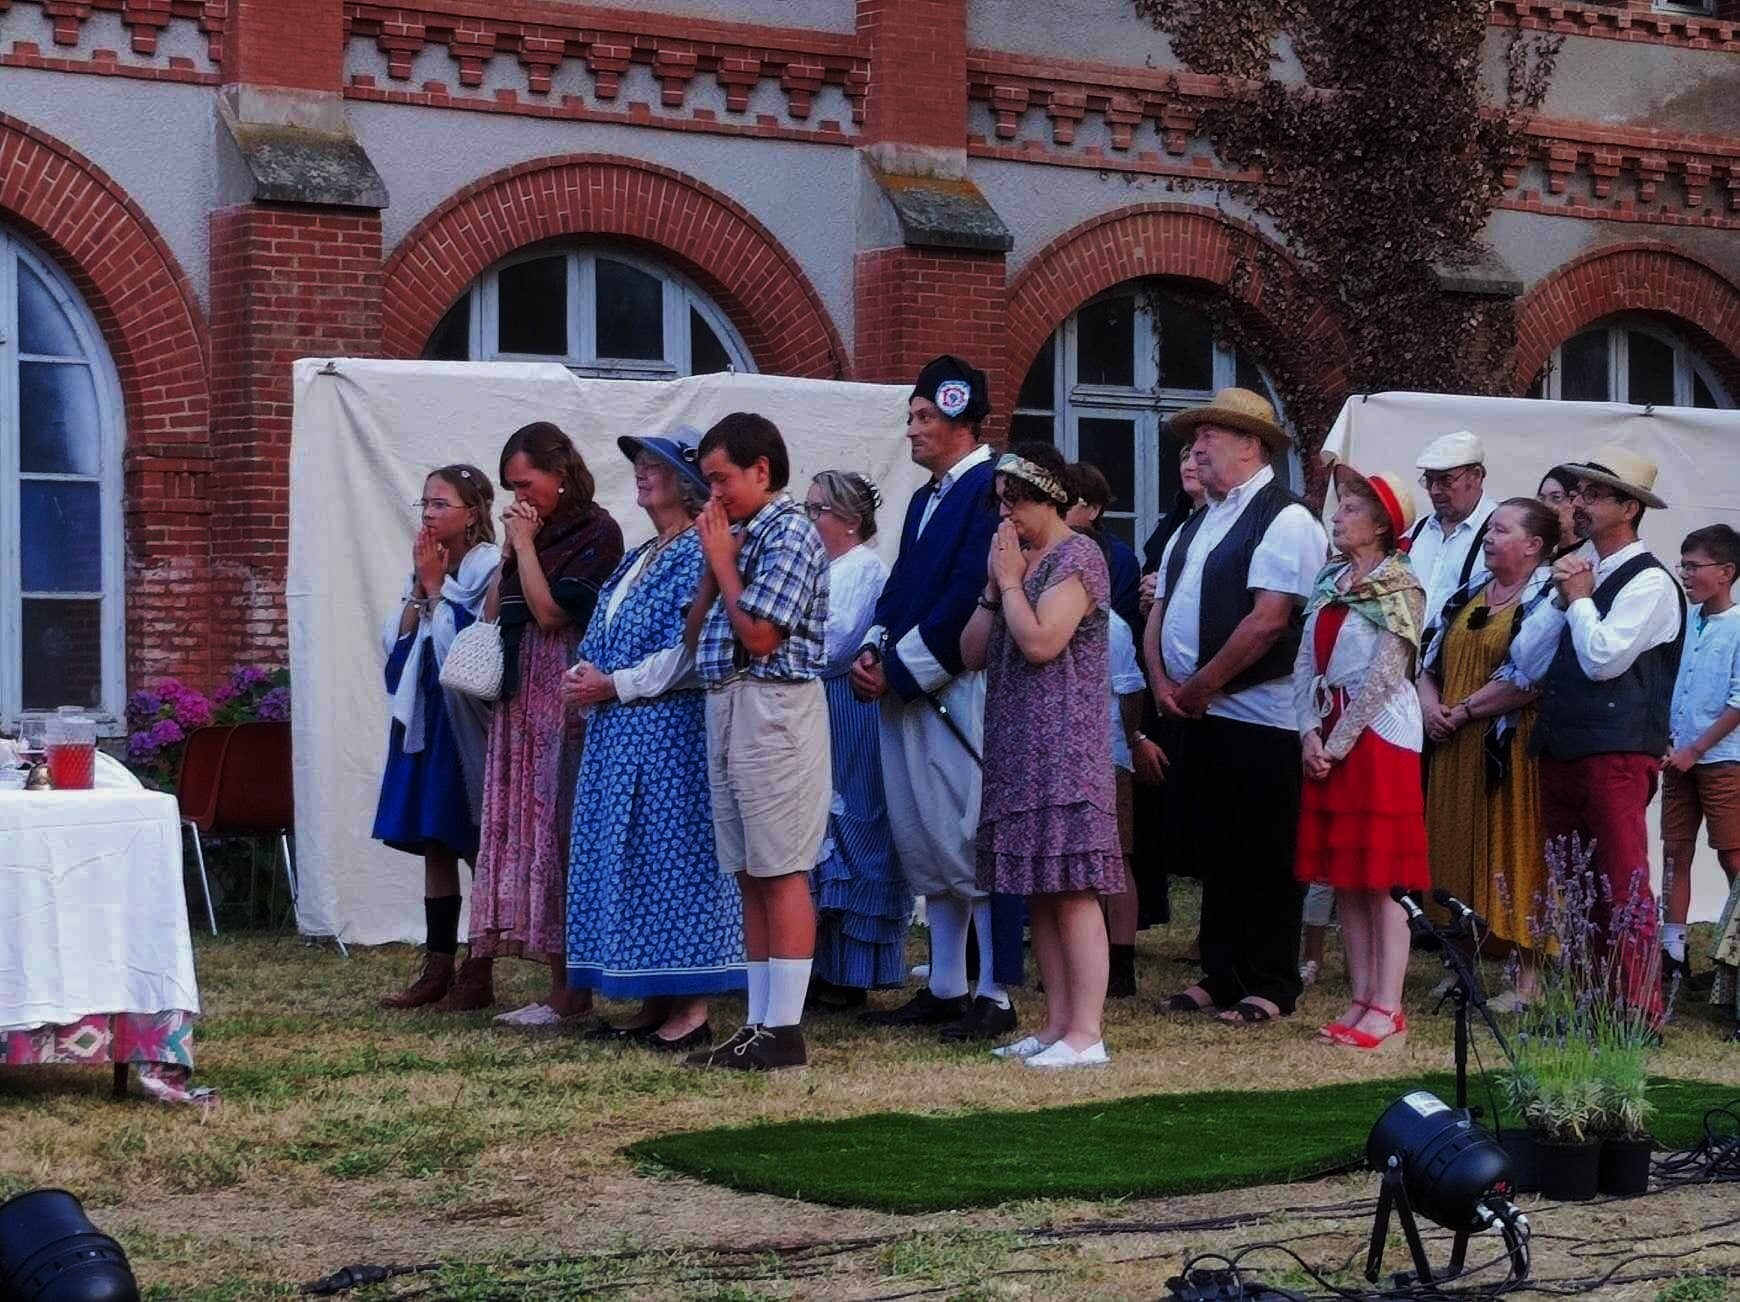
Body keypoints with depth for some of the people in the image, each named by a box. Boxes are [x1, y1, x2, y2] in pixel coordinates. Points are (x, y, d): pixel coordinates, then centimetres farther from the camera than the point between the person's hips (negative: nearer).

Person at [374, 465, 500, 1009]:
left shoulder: (488, 566, -10)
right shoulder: (425, 566, 13)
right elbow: (397, 639, 6)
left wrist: (435, 585, -10)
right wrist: (419, 586, -4)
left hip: (466, 720, -8)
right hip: (424, 717, 8)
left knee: (475, 842, -2)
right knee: (433, 843, 9)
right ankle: (438, 968, 14)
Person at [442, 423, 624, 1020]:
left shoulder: (596, 532, -6)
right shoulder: (535, 532, 16)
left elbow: (551, 612, -15)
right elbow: (492, 614, 17)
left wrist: (525, 544, -8)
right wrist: (510, 552, 7)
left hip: (567, 700, -8)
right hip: (521, 699, 8)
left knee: (561, 830, -8)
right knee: (524, 828, 5)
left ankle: (570, 988, -5)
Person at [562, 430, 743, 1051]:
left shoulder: (698, 554, -10)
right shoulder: (636, 559, 19)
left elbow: (686, 655, -18)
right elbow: (600, 639, 21)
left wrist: (613, 685, -14)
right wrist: (583, 675, 0)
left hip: (669, 731, -10)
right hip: (617, 733, 10)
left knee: (671, 855, -8)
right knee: (623, 859, 9)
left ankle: (691, 1009, -4)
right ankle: (654, 1005, 15)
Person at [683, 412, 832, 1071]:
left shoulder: (789, 531, -9)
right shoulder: (738, 535, 16)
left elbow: (759, 635, -17)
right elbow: (694, 638, 16)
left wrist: (722, 561, -6)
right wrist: (712, 565, 5)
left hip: (773, 707, -9)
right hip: (728, 708, 9)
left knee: (781, 873, -7)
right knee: (750, 875, 9)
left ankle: (783, 1029, -6)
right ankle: (760, 1023, 12)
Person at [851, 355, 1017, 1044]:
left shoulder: (989, 489, -12)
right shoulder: (926, 499, 18)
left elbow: (970, 596, -19)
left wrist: (900, 669, -14)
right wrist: (876, 650, 1)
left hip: (962, 691, -10)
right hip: (910, 694, 10)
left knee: (973, 846, -7)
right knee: (927, 849, 13)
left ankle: (994, 996, -2)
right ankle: (943, 989, 20)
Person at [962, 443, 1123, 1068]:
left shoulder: (1077, 557, -8)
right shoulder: (1012, 556, 18)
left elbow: (1040, 642, -19)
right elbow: (971, 653, 12)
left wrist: (1010, 579, -7)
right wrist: (993, 585, 2)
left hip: (1065, 749, -9)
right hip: (1016, 747, 9)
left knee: (1071, 890, -10)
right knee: (1037, 893, 9)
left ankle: (1085, 1033, -10)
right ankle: (1057, 1023, 13)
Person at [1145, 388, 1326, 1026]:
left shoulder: (1285, 519, -10)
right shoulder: (1197, 525, 17)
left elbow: (1268, 620, -19)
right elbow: (1160, 610, 16)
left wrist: (1200, 686, -14)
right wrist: (1163, 683, -1)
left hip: (1259, 718, -8)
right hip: (1197, 715, 8)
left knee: (1265, 860, -1)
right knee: (1211, 853, 13)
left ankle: (1270, 989, 7)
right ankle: (1221, 978, 22)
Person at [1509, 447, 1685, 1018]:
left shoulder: (1649, 582, -7)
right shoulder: (1578, 568, 16)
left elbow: (1603, 658, -19)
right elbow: (1526, 661, 11)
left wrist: (1579, 598, -5)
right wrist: (1560, 598, -1)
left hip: (1616, 756, -8)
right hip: (1561, 751, 8)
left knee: (1623, 887, -8)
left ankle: (1638, 1009, -6)